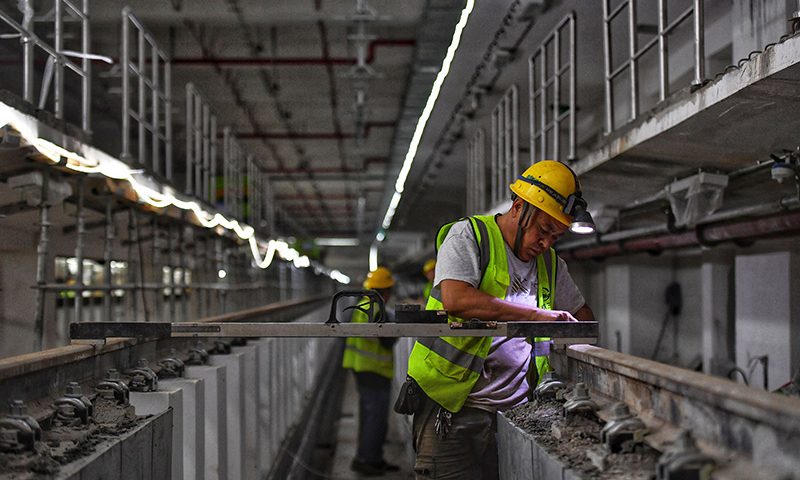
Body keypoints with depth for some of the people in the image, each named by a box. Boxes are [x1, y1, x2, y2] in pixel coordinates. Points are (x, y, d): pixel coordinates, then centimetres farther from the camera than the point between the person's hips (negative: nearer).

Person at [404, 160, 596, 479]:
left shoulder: (550, 263, 16)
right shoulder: (468, 235, -3)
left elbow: (581, 313, 29)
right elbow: (455, 299, -22)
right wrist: (536, 315, -20)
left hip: (510, 411, 6)